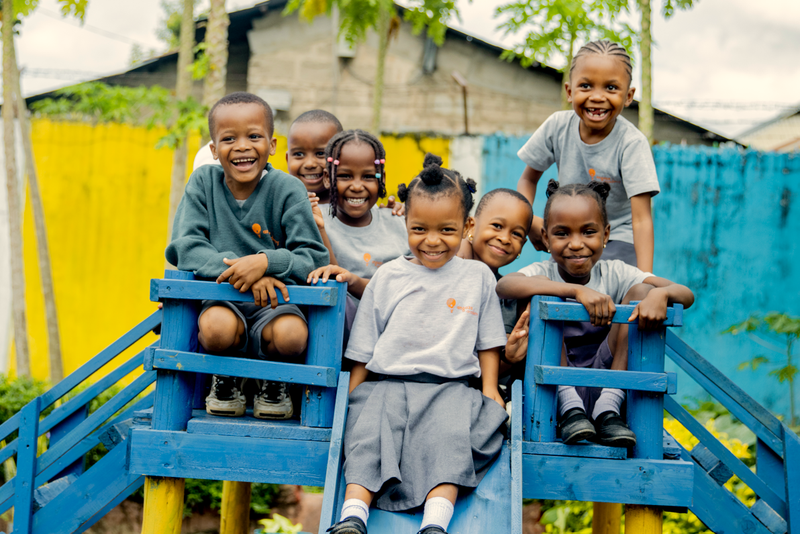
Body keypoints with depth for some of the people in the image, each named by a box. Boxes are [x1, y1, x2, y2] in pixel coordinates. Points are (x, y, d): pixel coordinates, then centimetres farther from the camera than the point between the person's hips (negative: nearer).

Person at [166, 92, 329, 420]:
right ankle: (225, 378, 4)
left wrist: (266, 262, -27)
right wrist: (242, 271, -22)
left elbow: (314, 259, -8)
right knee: (216, 328, -35)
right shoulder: (203, 183, 1)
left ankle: (274, 381, 6)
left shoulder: (287, 190, -4)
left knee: (292, 335, -33)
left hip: (275, 299, 0)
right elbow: (186, 249, -8)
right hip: (221, 296, 1)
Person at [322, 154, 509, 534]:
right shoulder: (387, 277, 12)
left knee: (450, 436, -30)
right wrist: (349, 397, 7)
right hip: (386, 384, 1)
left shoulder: (478, 276, 12)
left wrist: (490, 392, 6)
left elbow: (488, 342, 17)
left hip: (450, 387, -1)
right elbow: (363, 350, 14)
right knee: (368, 432, -27)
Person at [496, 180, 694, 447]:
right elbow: (503, 286, -32)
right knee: (542, 289, -18)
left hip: (603, 378, 2)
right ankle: (569, 406, -20)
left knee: (643, 291, -11)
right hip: (552, 387, -2)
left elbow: (686, 295, -9)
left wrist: (661, 294, -35)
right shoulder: (542, 272, -5)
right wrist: (577, 290, -40)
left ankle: (609, 406, -18)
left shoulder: (615, 273, 1)